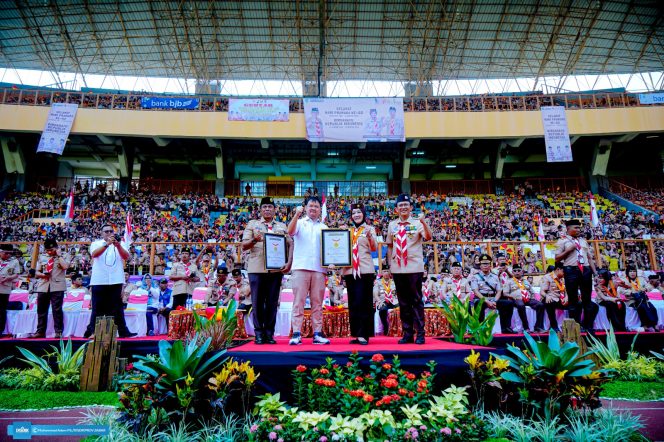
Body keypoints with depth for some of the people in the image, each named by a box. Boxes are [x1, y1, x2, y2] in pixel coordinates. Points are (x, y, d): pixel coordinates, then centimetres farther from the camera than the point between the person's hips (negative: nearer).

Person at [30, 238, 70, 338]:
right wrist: (42, 274, -8)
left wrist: (59, 255, -9)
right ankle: (40, 331, 19)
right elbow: (36, 273, 15)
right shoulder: (42, 257, 13)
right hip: (43, 287, 5)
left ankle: (59, 332, 1)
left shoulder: (62, 257, 3)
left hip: (57, 287, -4)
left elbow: (65, 266, -18)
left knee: (57, 310, -4)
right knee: (41, 310, 10)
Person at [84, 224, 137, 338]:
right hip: (99, 281, -1)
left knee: (117, 308, 3)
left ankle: (123, 331, 2)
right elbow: (94, 254, -14)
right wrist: (107, 244, -30)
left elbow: (126, 257, -6)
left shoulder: (121, 244, 12)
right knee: (98, 308, 5)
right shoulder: (96, 244, 8)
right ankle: (91, 331, 15)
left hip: (115, 281, 1)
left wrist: (118, 245, -24)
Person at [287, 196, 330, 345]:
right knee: (299, 301, -4)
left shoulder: (324, 227, 19)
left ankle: (317, 333, 9)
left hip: (319, 269, 3)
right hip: (301, 267, -3)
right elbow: (290, 232, -9)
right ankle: (296, 334, -2)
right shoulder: (300, 223, 12)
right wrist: (297, 214, -20)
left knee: (317, 302, 5)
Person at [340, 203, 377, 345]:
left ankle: (364, 335, -3)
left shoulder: (369, 229, 7)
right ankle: (356, 334, 13)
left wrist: (370, 235, -19)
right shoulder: (347, 231, 16)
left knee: (363, 302, -6)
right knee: (352, 303, 6)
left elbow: (374, 248, -2)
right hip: (350, 270, 4)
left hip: (365, 270, -4)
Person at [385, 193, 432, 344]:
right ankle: (407, 334, 17)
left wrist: (423, 222, -29)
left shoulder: (417, 223, 0)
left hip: (414, 268, -3)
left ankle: (420, 333, 10)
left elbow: (428, 238, -16)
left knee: (416, 300, 2)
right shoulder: (392, 225, 10)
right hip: (397, 269, 4)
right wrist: (390, 264, 9)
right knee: (403, 302, 9)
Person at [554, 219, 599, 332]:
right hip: (571, 270, -5)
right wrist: (568, 250, -14)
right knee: (573, 299, 0)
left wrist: (595, 272, 9)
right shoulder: (562, 241, 1)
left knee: (587, 299, 8)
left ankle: (587, 326, 17)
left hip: (586, 270, 5)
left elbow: (590, 258, 19)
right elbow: (557, 258, -4)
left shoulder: (583, 241, 19)